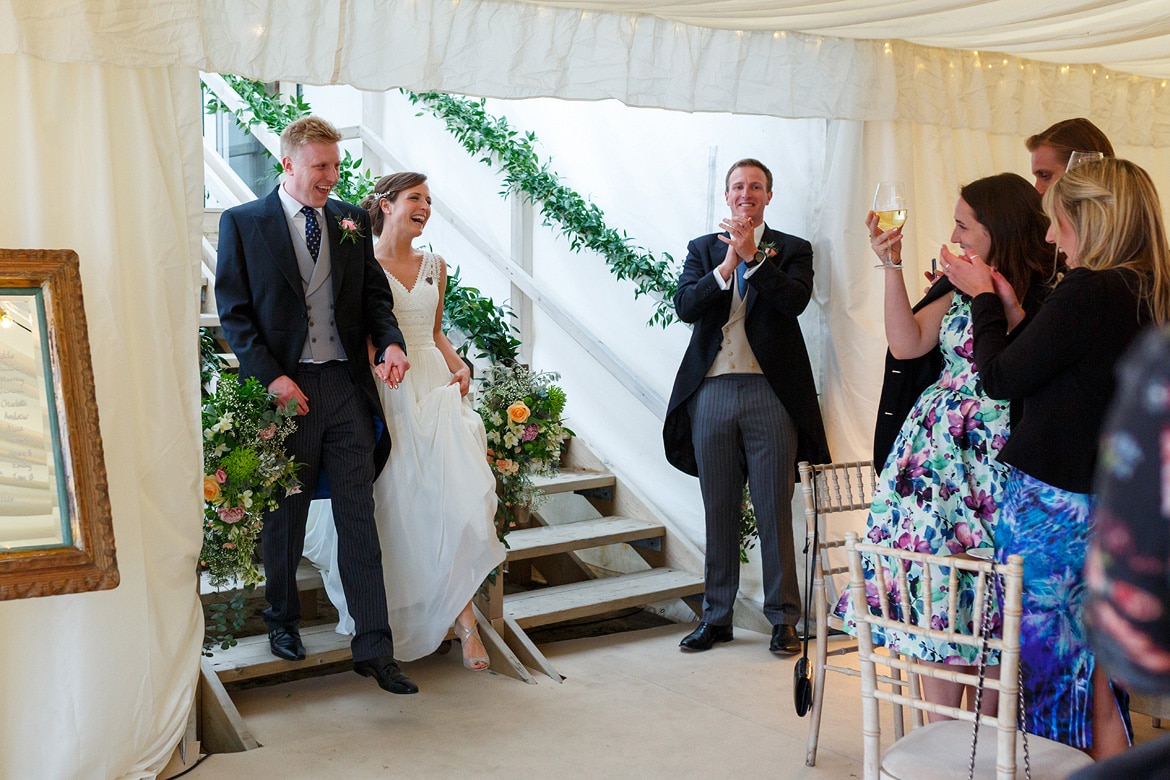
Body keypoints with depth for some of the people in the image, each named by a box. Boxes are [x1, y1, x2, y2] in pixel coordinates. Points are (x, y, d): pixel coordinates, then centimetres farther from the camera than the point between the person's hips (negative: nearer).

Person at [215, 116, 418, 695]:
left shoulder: (351, 220, 10)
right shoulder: (243, 223, -1)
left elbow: (374, 293, 12)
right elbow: (233, 311, -3)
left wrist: (390, 341, -8)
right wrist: (271, 376, -14)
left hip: (346, 386, 2)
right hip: (284, 388, -2)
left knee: (359, 517, 1)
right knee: (285, 517, 13)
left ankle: (373, 648, 5)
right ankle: (282, 621, 35)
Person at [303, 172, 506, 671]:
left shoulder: (434, 266, 15)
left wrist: (459, 365, 6)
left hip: (435, 387, 4)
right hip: (384, 395, -4)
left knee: (458, 496, -10)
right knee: (394, 506, -2)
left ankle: (463, 615, -4)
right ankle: (392, 614, 18)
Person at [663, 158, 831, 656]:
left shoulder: (792, 250, 8)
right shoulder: (703, 249, 14)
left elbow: (795, 300, -11)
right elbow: (685, 306, -2)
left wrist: (752, 255, -17)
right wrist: (727, 265, -14)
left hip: (769, 394, -2)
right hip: (712, 394, 2)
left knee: (774, 512, 1)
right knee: (719, 512, 10)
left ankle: (783, 619, 12)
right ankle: (716, 617, 20)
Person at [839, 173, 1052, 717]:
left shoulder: (1046, 293, -8)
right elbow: (906, 344, 3)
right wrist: (891, 265, -1)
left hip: (995, 461, -5)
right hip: (937, 448, 5)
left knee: (981, 595, 1)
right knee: (933, 586, 4)